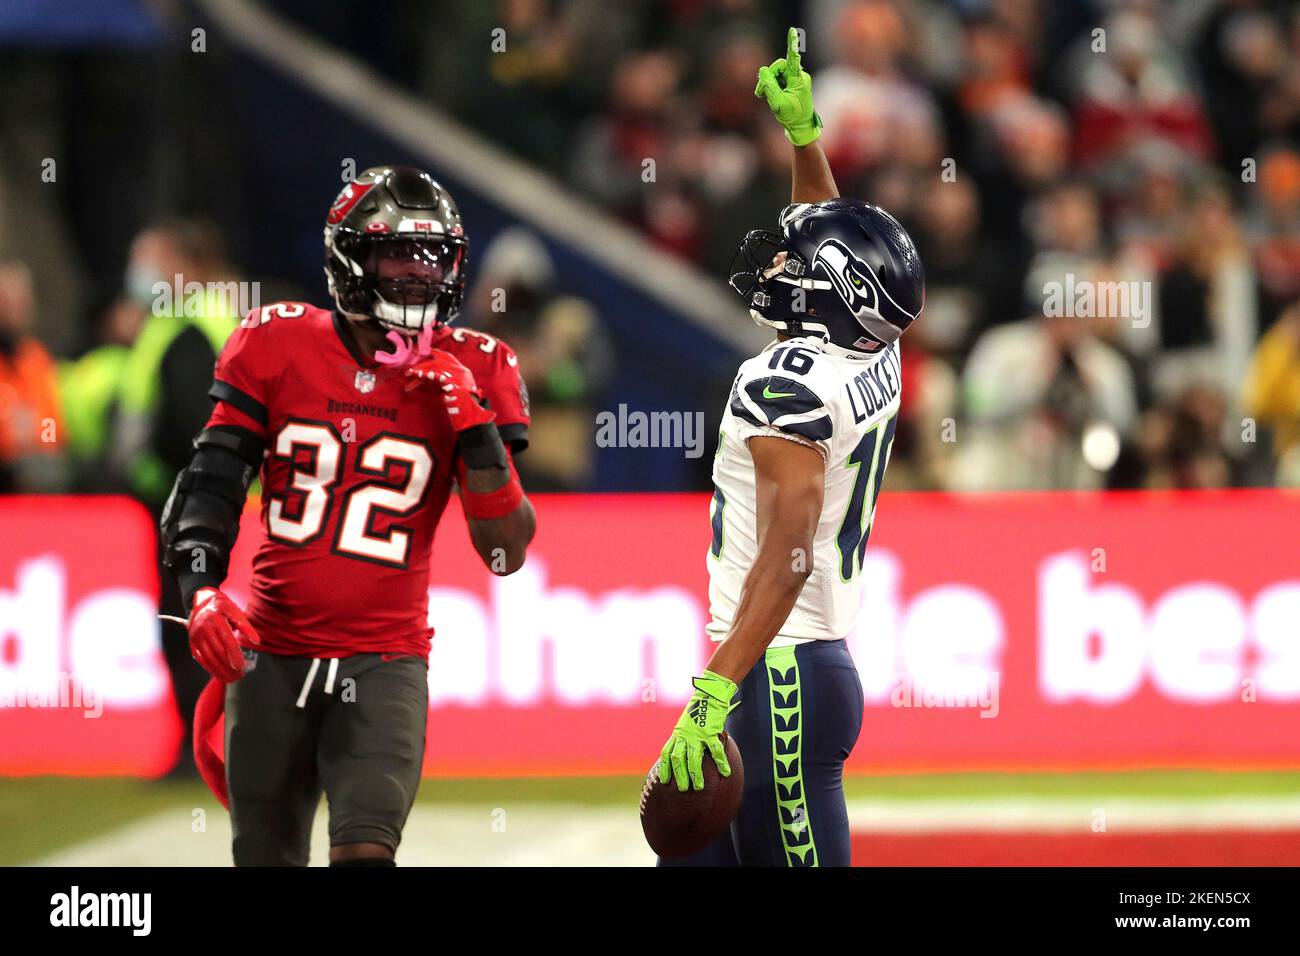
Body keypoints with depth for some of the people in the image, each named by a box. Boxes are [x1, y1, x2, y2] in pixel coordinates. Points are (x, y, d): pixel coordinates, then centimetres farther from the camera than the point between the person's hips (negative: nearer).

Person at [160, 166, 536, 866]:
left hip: (383, 663, -1)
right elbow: (212, 482, 4)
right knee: (266, 859, 10)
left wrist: (475, 429, -15)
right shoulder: (278, 345, 0)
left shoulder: (471, 375, -1)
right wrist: (200, 592, -12)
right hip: (271, 654, 1)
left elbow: (506, 553, -2)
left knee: (366, 852, -23)